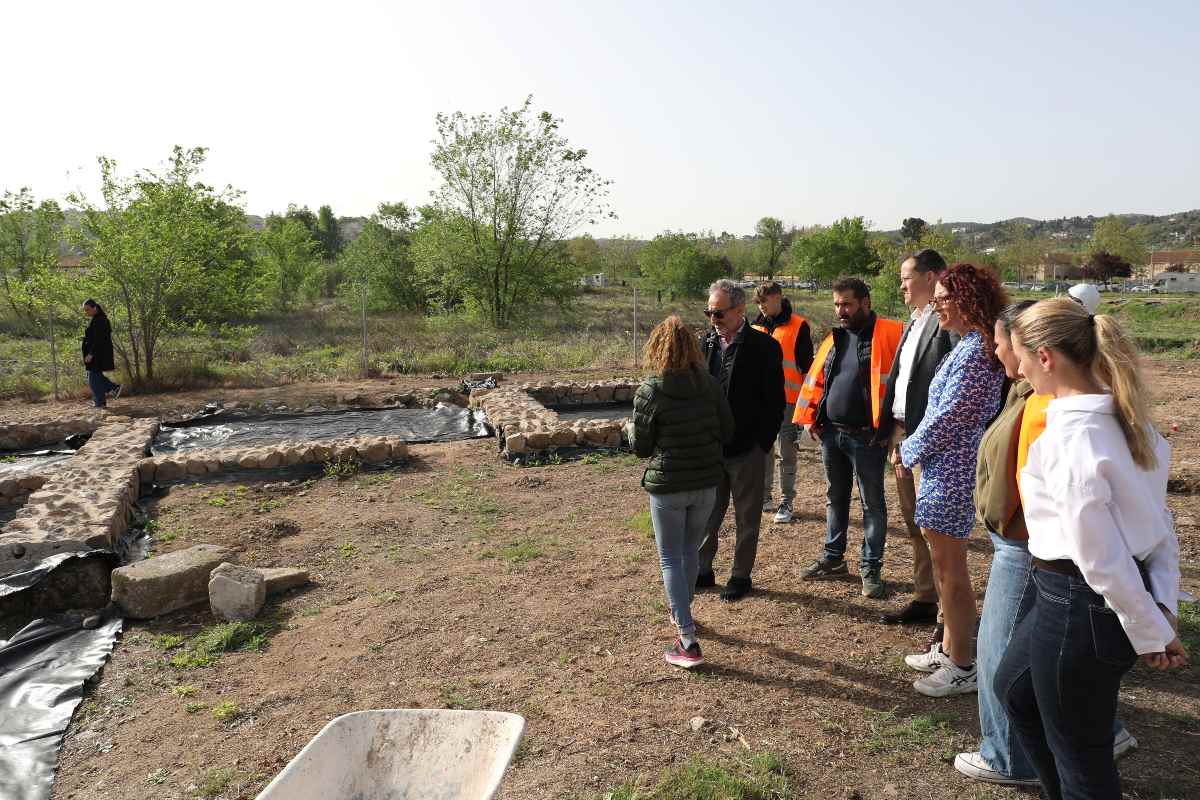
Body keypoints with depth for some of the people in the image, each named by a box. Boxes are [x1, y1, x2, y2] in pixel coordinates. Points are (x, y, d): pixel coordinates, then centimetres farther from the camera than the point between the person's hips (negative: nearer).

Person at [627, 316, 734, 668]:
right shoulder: (710, 384, -3)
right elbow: (726, 431, 3)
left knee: (671, 559, 4)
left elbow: (641, 447, -8)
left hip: (667, 486, -4)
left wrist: (630, 429, 13)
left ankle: (688, 642, 0)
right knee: (691, 550, 22)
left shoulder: (649, 391, -15)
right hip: (706, 483, 5)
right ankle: (682, 613, 41)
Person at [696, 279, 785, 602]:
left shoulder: (764, 346, -9)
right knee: (707, 513, 13)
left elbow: (774, 402, -8)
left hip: (747, 449, -4)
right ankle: (702, 570, 27)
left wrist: (763, 443, -11)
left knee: (747, 517, 10)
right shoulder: (706, 342, 3)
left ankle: (741, 576, 24)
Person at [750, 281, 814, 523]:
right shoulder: (756, 326, 11)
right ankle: (763, 497, 21)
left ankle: (786, 502, 11)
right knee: (763, 450, 10)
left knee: (786, 452, 2)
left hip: (787, 399, -4)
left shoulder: (799, 326, -3)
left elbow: (806, 365, -3)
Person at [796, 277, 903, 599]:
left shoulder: (889, 334, -9)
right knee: (835, 499, 18)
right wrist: (809, 417, 7)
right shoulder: (834, 339, 11)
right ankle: (833, 557, 32)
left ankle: (871, 567, 18)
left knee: (872, 504, 6)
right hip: (831, 434, 6)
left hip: (867, 438, -6)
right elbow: (815, 380, 14)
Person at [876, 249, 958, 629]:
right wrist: (889, 431, 13)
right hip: (902, 434, 9)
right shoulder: (914, 323, 16)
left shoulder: (947, 323, -14)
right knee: (915, 525, 17)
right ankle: (924, 600, 31)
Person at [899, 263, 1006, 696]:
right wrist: (915, 446, 11)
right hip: (947, 468, 10)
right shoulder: (972, 345, 13)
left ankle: (962, 666, 15)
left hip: (950, 471, -10)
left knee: (950, 568, 1)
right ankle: (949, 647, 33)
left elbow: (949, 417, -20)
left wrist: (909, 450, -7)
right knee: (943, 562, 19)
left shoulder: (973, 351, -20)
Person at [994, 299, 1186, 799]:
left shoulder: (1068, 435, -25)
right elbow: (1156, 519, 7)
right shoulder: (1120, 416, 4)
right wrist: (1164, 603, 7)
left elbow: (1100, 554, -22)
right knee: (1014, 688, 28)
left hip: (1079, 604, -9)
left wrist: (1153, 634, -10)